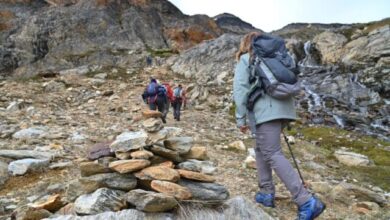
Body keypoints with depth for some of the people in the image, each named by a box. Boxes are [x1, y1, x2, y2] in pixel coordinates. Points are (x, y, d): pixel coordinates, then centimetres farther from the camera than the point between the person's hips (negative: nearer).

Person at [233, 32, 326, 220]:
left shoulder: (245, 59, 7)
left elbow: (240, 88, -4)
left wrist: (241, 118, -2)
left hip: (266, 111, -7)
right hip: (283, 108, 7)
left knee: (272, 154, -9)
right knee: (261, 149, 20)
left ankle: (306, 201, -15)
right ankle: (266, 193, 20)